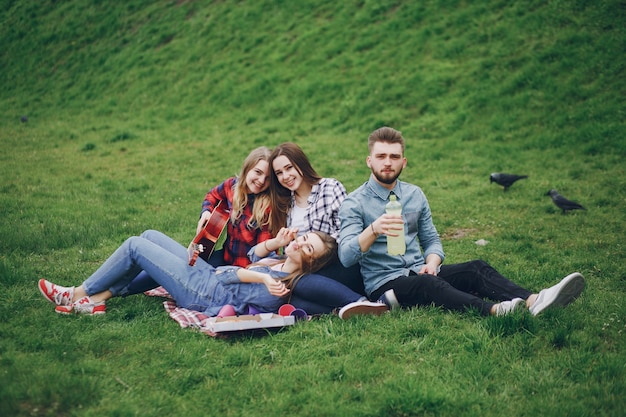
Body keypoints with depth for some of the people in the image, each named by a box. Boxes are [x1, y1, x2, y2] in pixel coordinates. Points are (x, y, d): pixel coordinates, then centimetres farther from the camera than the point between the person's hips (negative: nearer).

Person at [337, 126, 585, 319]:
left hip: (418, 273, 5)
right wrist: (373, 229, -34)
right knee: (429, 285, -36)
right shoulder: (354, 204, -3)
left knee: (476, 268, -19)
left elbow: (432, 240, 16)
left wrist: (431, 263, -8)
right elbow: (346, 257, -15)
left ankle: (532, 301, -43)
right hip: (384, 284, -5)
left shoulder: (415, 195, 13)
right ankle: (494, 310, -59)